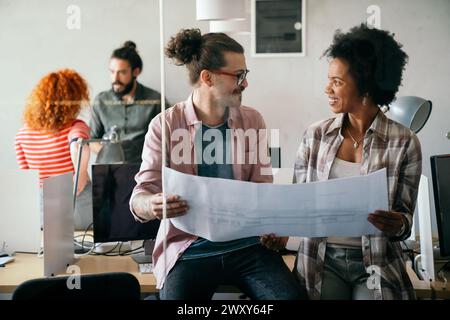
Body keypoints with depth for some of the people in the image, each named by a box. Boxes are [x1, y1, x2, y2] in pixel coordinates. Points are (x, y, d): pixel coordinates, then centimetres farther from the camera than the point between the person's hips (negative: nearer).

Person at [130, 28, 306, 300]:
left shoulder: (252, 121, 6)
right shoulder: (166, 126, -3)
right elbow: (140, 197, -6)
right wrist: (152, 205, -30)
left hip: (247, 245, 2)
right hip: (189, 250, -2)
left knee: (293, 295, -21)